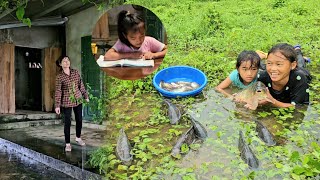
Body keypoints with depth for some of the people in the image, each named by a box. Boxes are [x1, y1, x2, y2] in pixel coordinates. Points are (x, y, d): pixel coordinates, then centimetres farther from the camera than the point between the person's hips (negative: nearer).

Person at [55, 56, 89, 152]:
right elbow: (58, 91, -9)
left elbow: (81, 85, 8)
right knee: (67, 123, 0)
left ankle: (78, 138, 36)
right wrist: (57, 105, -11)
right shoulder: (60, 77, -9)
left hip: (78, 100, 4)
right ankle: (67, 144, 12)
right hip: (66, 102, -4)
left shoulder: (75, 72, 2)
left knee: (79, 120, 14)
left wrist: (86, 96, 10)